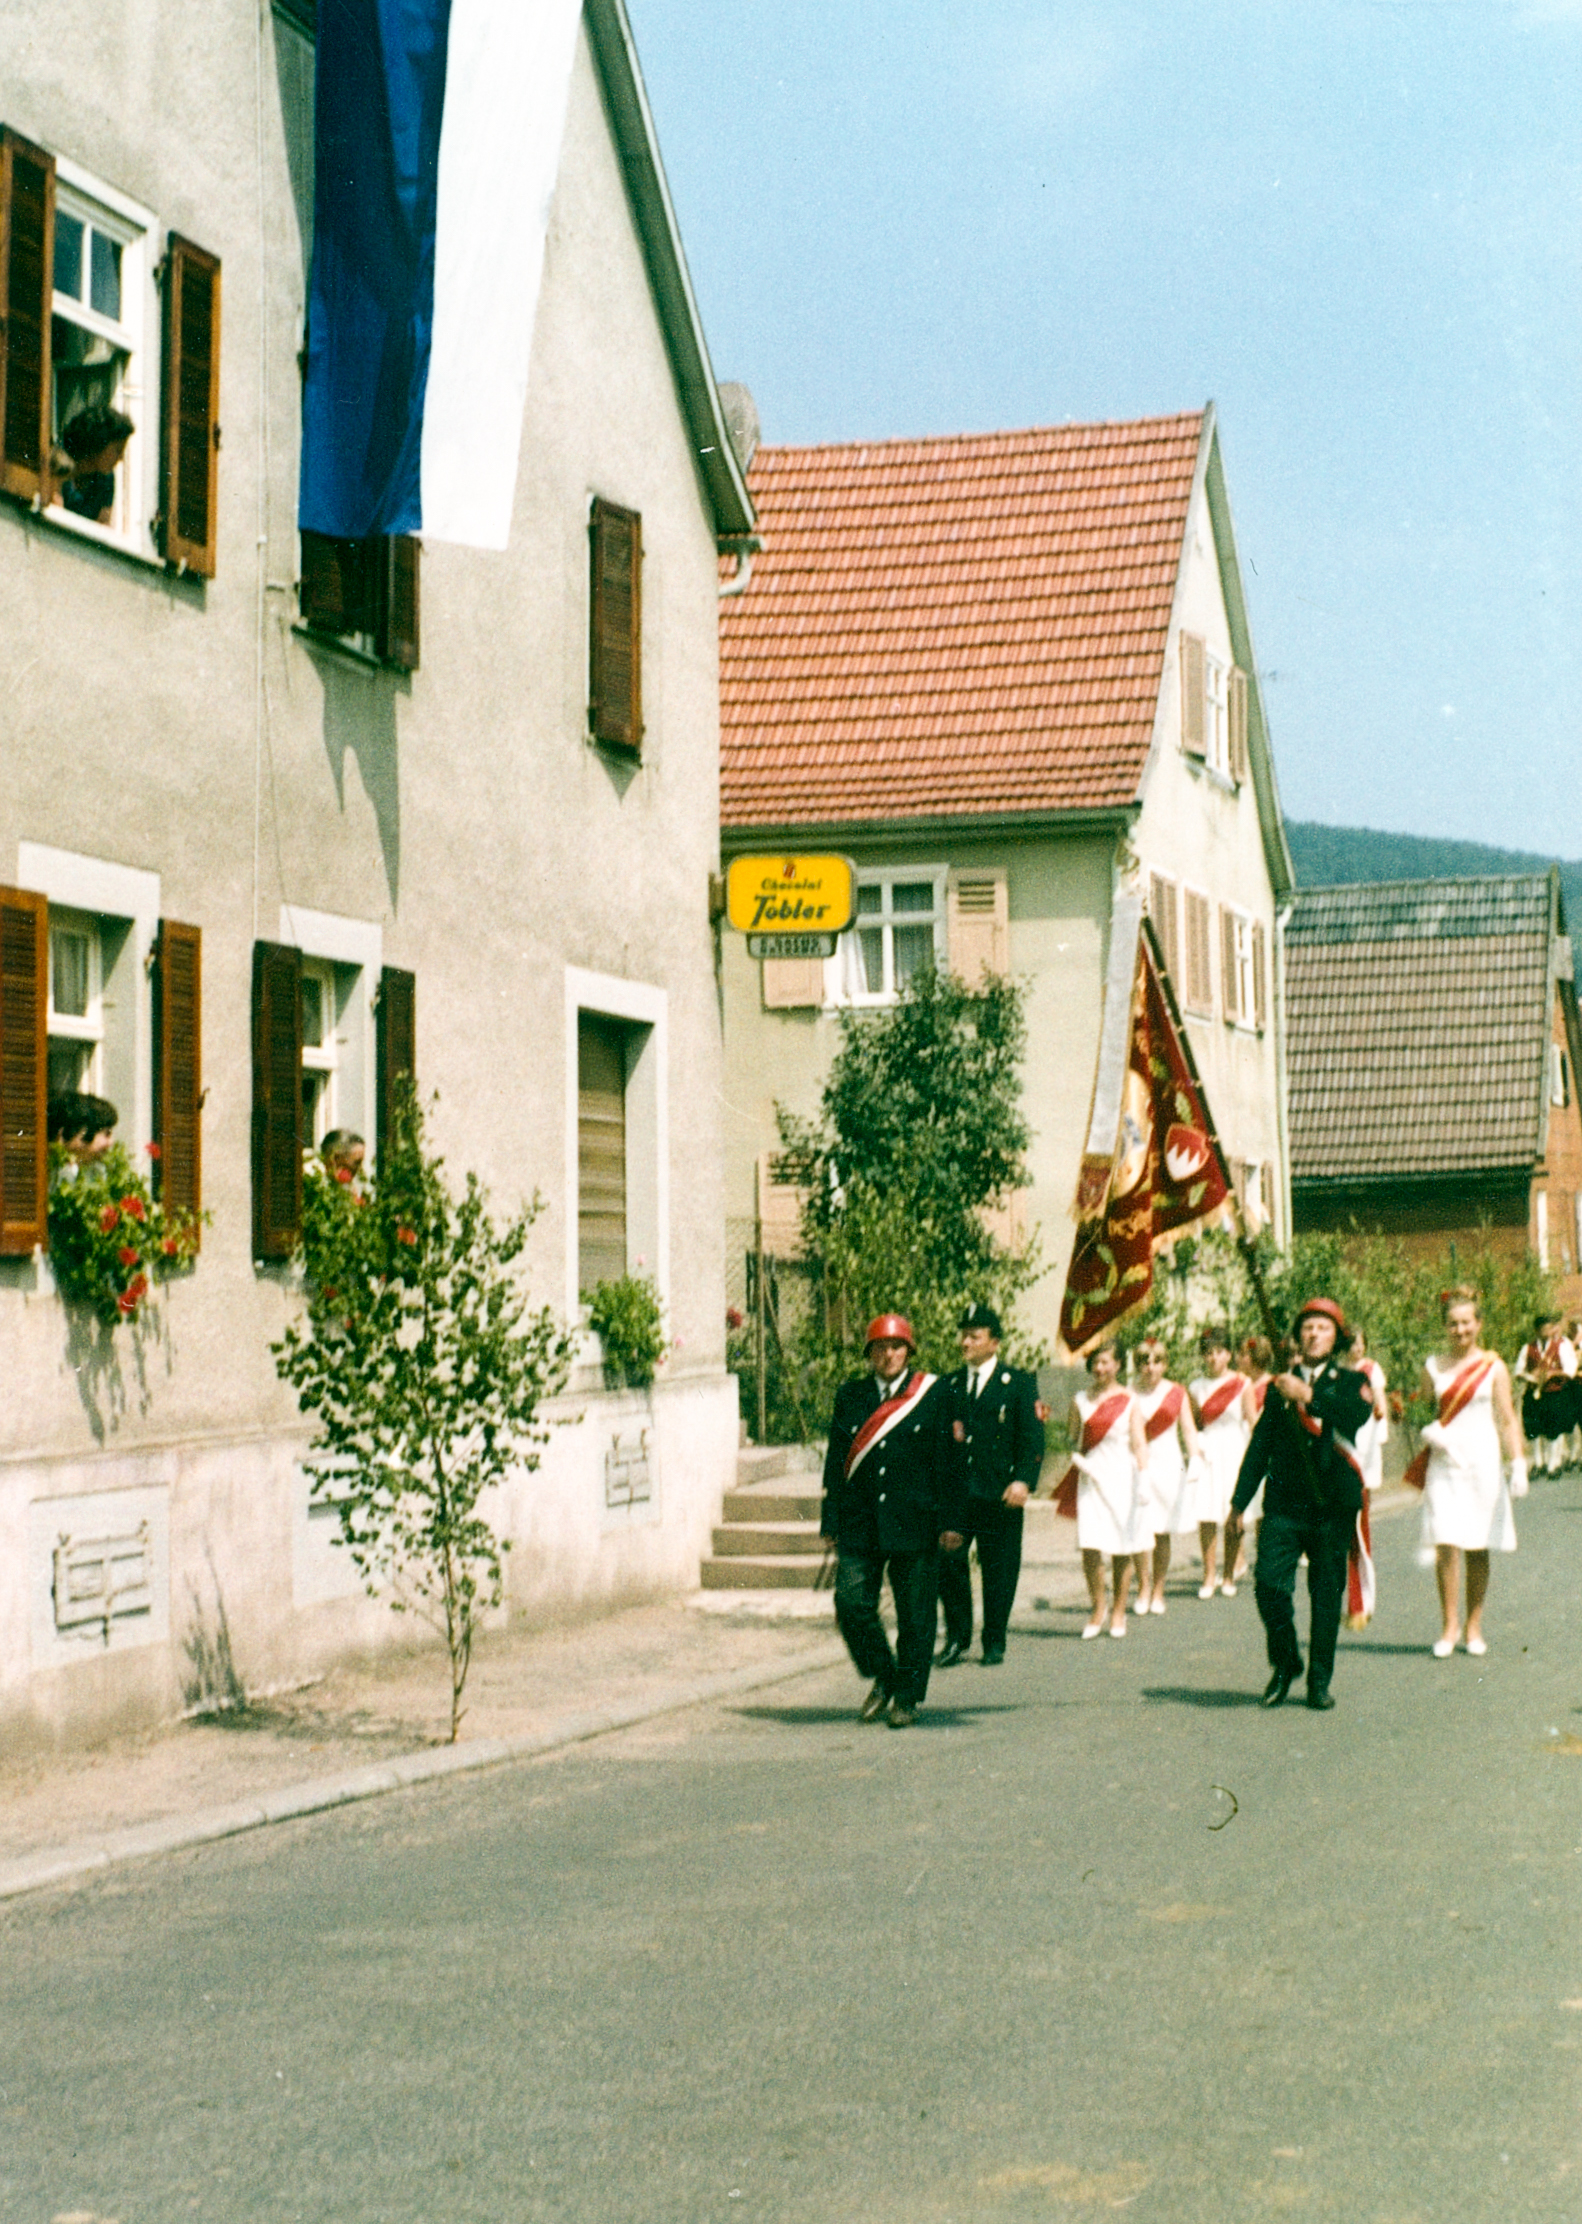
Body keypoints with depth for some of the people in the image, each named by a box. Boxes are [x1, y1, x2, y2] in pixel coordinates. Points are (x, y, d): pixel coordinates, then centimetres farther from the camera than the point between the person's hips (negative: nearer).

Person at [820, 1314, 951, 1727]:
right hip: (860, 1522, 2)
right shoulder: (850, 1395, 8)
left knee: (914, 1613, 2)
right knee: (850, 1603, -5)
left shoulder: (933, 1393, 1)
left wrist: (948, 1522, -6)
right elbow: (836, 1461, 9)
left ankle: (907, 1698, 15)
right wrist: (832, 1522, 3)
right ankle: (883, 1678, 18)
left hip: (914, 1523, -2)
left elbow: (945, 1460, -1)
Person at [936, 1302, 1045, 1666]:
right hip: (955, 1492, 3)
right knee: (947, 1561, -7)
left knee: (998, 1571, 3)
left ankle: (994, 1643, 16)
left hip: (999, 1493, -3)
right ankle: (957, 1636, 9)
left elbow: (1032, 1438, -3)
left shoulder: (1019, 1383, 3)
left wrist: (1024, 1480, -16)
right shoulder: (950, 1386, 14)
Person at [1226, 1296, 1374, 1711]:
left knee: (1326, 1594, 2)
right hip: (1284, 1503, 1)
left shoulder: (1350, 1382, 7)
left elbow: (1359, 1413, -17)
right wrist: (1238, 1506, 14)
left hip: (1333, 1505, -1)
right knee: (1269, 1583, -13)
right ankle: (1283, 1663, 9)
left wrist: (1309, 1395, -24)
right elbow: (1259, 1447, 16)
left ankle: (1319, 1682, 12)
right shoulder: (1279, 1387, 14)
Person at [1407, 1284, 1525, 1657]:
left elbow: (1507, 1420, 2)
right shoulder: (1433, 1367, 7)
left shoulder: (1493, 1367, 3)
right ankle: (1449, 1626, -2)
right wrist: (1429, 1431, -6)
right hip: (1444, 1463, 1)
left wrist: (1517, 1464, -7)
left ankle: (1474, 1627, 13)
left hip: (1483, 1461, -1)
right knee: (1446, 1546, -10)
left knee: (1478, 1549, 3)